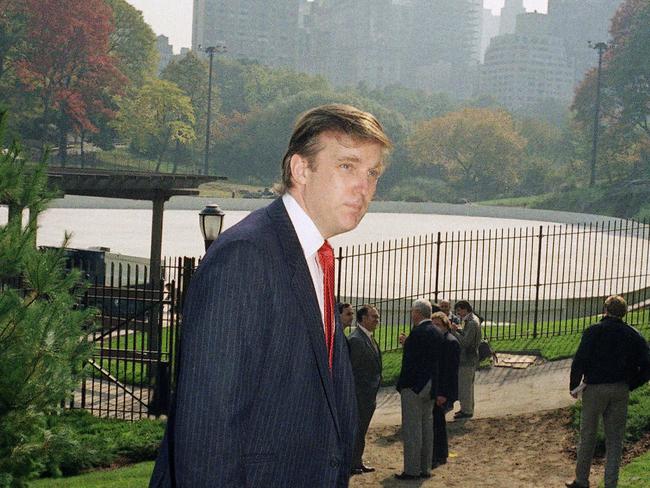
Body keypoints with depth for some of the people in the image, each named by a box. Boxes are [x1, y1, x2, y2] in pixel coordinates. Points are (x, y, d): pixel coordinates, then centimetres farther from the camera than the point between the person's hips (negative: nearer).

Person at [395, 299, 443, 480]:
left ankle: (412, 470, 0)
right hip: (430, 387, 9)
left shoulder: (417, 333, -18)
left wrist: (402, 385, -13)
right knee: (427, 426, 14)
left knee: (411, 428, -3)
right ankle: (425, 468, 20)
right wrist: (407, 344, 14)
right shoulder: (437, 333, 9)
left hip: (414, 386, -9)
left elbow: (410, 362, -21)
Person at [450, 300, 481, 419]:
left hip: (467, 360, -10)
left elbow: (466, 342, -26)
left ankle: (467, 411, 6)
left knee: (464, 386, -2)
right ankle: (468, 408, 29)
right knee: (468, 385, 19)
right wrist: (458, 329, 1)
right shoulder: (472, 319, 10)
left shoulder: (472, 323, -22)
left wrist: (454, 331, -20)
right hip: (470, 357, 10)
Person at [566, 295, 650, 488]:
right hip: (620, 392, 3)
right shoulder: (634, 335, 2)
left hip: (595, 388, -2)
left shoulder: (593, 331, -7)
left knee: (587, 436, 9)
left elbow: (580, 361, -13)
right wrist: (629, 385, 10)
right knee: (615, 440, 9)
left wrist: (573, 386, 0)